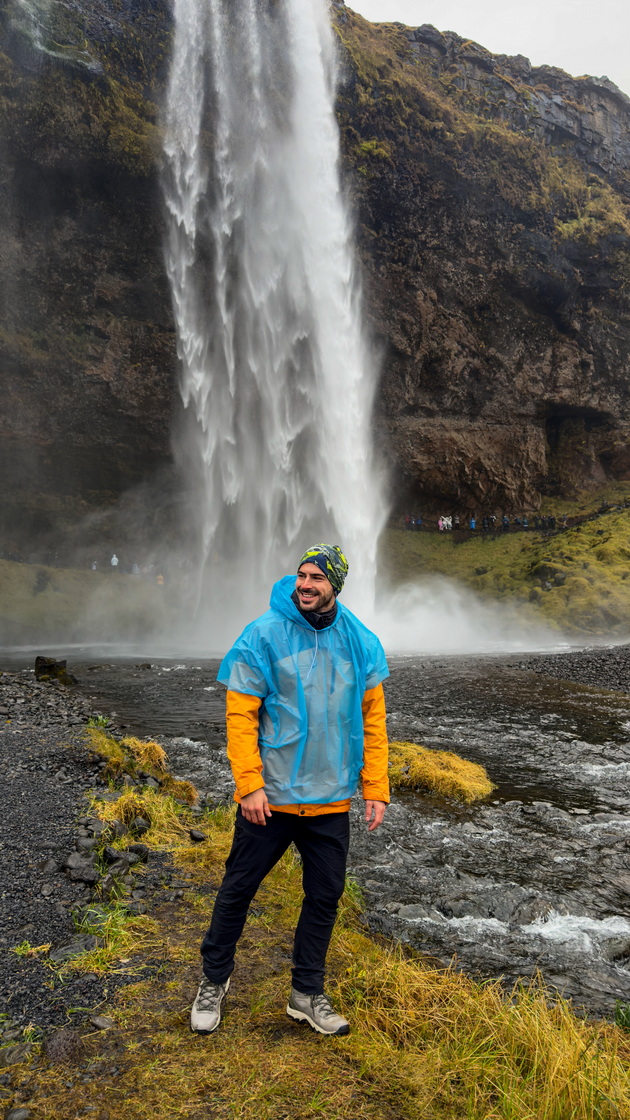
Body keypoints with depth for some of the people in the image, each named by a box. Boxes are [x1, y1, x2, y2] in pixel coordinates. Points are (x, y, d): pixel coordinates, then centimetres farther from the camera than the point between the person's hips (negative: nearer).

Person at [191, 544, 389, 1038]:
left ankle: (307, 993, 33)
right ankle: (214, 981, 35)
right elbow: (240, 715, -10)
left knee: (325, 896, 13)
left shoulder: (361, 643, 0)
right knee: (238, 890, 11)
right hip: (269, 797, -3)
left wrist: (376, 788, 2)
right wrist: (249, 784, -16)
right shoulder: (263, 636, -11)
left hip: (331, 801, 3)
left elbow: (372, 720, 5)